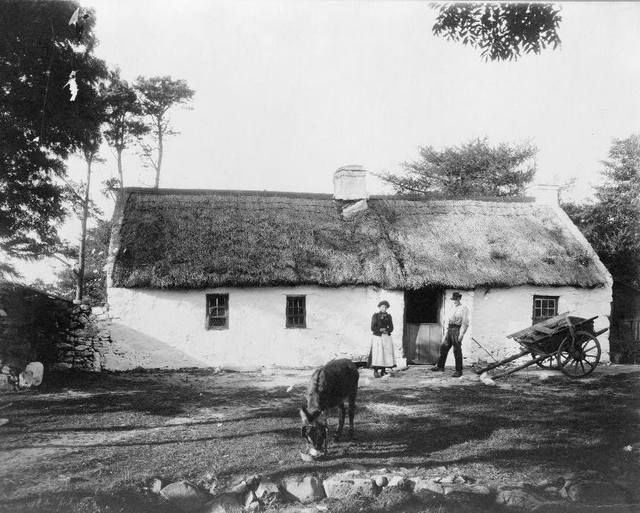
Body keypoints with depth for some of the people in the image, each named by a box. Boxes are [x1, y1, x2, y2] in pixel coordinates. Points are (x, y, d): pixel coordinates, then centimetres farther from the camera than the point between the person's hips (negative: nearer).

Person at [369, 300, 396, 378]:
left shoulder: (388, 316, 10)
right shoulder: (375, 316, -2)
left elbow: (391, 328, 6)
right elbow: (373, 328, -6)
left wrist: (386, 330, -14)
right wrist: (381, 330, -17)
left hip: (386, 337, 4)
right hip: (377, 337, -4)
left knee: (387, 353, -1)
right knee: (377, 354, -11)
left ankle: (383, 371, 5)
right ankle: (375, 371, -8)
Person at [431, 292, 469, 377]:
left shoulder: (464, 308, -5)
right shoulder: (453, 308, 19)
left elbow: (465, 322, -11)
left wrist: (461, 334, -18)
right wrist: (447, 331, 18)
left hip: (457, 330, -7)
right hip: (450, 330, 7)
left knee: (457, 351, -5)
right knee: (444, 347, 7)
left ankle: (459, 371, 2)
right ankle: (440, 366, 17)